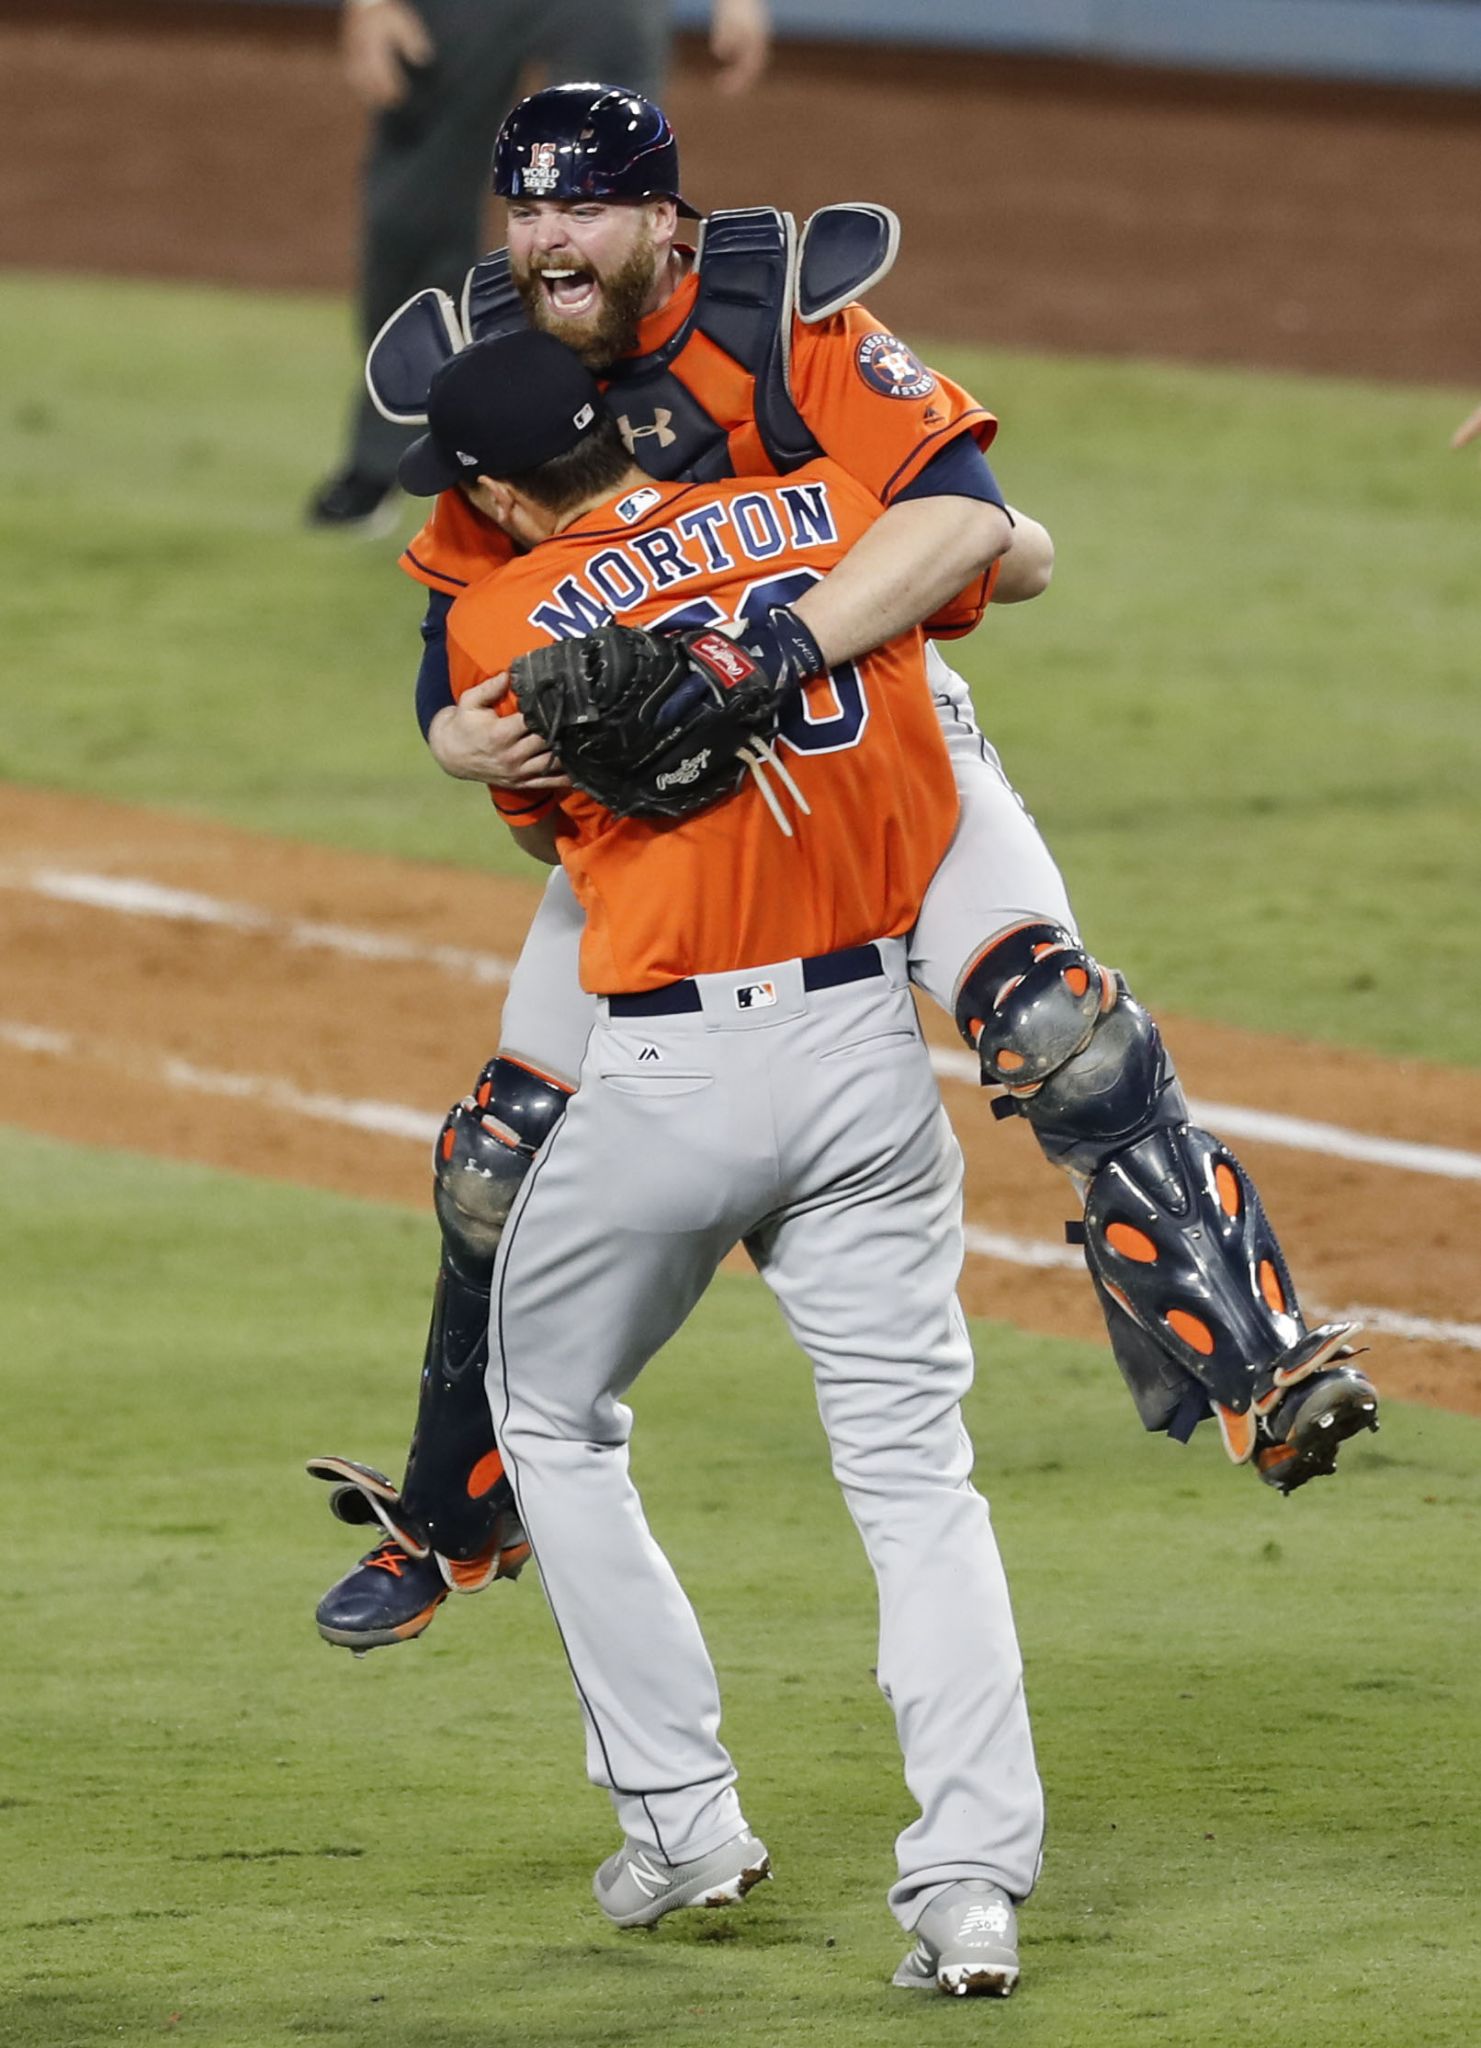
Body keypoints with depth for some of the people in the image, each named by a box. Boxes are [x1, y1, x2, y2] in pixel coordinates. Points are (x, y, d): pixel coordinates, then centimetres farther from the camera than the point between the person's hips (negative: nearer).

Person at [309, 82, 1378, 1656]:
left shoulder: (778, 324, -21)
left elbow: (955, 511, -35)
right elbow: (451, 667, -4)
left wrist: (769, 649, -47)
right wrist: (483, 739, -28)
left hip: (870, 739, -4)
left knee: (1056, 1030, -28)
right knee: (500, 1170, 7)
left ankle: (1254, 1366, -30)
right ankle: (456, 1519, 29)